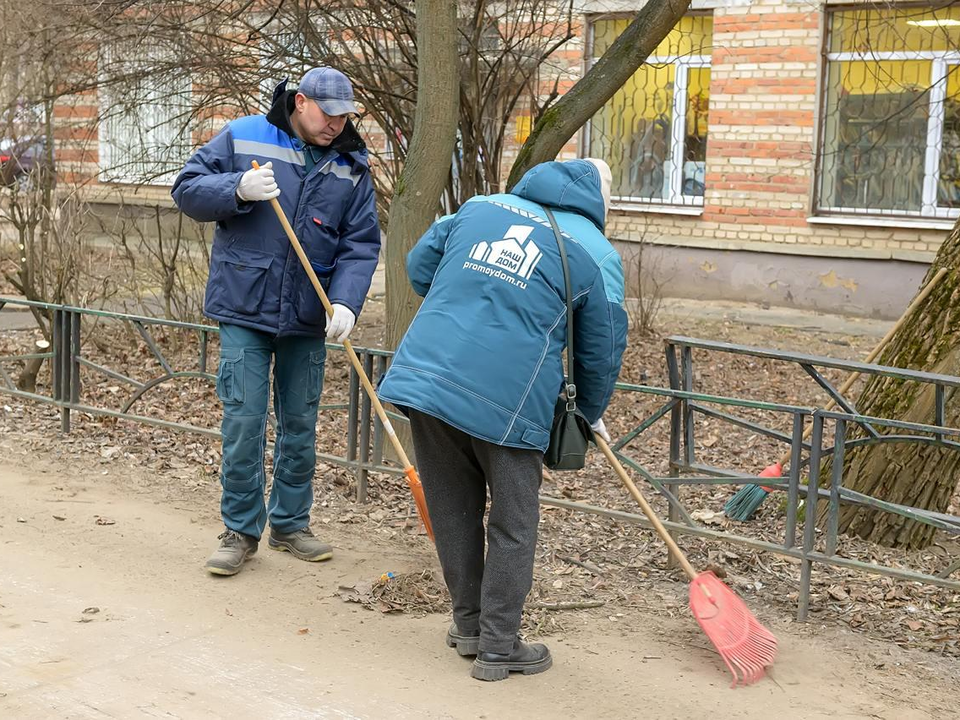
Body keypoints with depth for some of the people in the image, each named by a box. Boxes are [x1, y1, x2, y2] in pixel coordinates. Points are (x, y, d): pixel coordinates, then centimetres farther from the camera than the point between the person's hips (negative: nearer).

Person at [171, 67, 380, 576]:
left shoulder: (352, 168, 4)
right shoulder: (242, 138, -3)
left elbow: (361, 245, 1)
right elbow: (187, 189, -2)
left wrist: (345, 302, -15)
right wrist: (237, 189, -22)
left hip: (307, 318, 3)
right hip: (244, 309, -3)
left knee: (300, 424, 12)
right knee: (243, 421, -4)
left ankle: (290, 524, 26)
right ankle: (241, 530, 10)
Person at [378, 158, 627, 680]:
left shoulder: (480, 206, 16)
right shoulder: (598, 254, 6)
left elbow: (419, 266, 22)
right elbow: (602, 350, 10)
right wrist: (590, 414, 26)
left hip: (424, 376, 4)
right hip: (507, 401, -4)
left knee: (454, 512, 17)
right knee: (512, 525, 12)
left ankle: (469, 625, 32)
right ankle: (498, 647, 18)